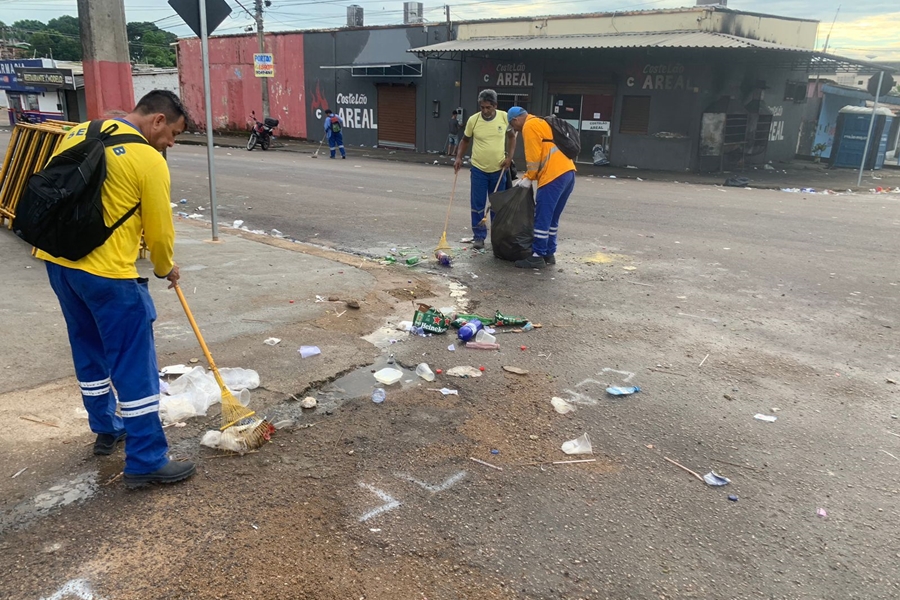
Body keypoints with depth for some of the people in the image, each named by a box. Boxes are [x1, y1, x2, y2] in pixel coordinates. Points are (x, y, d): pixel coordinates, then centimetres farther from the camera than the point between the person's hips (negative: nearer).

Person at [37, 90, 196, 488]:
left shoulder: (79, 133, 10)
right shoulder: (149, 161, -12)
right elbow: (160, 232, -6)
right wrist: (166, 269, 12)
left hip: (56, 260, 8)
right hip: (106, 273, -8)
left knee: (89, 352, 22)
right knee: (134, 365, 0)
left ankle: (106, 430, 38)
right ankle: (146, 462, 7)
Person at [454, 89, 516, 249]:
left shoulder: (504, 117, -7)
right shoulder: (473, 120, -9)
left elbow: (511, 137, 7)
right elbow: (465, 140, 6)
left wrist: (509, 156, -5)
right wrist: (459, 157, -8)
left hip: (498, 170, 1)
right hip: (478, 170, -1)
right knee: (477, 205, 2)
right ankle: (479, 237, 13)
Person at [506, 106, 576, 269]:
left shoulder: (529, 126, -3)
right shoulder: (540, 123, 27)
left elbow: (534, 155, -11)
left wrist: (529, 178, 0)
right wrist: (527, 177, 23)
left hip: (554, 176, -10)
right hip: (568, 172, 10)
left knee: (542, 218, -5)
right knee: (553, 218, 14)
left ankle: (537, 256, -2)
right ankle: (549, 254, 19)